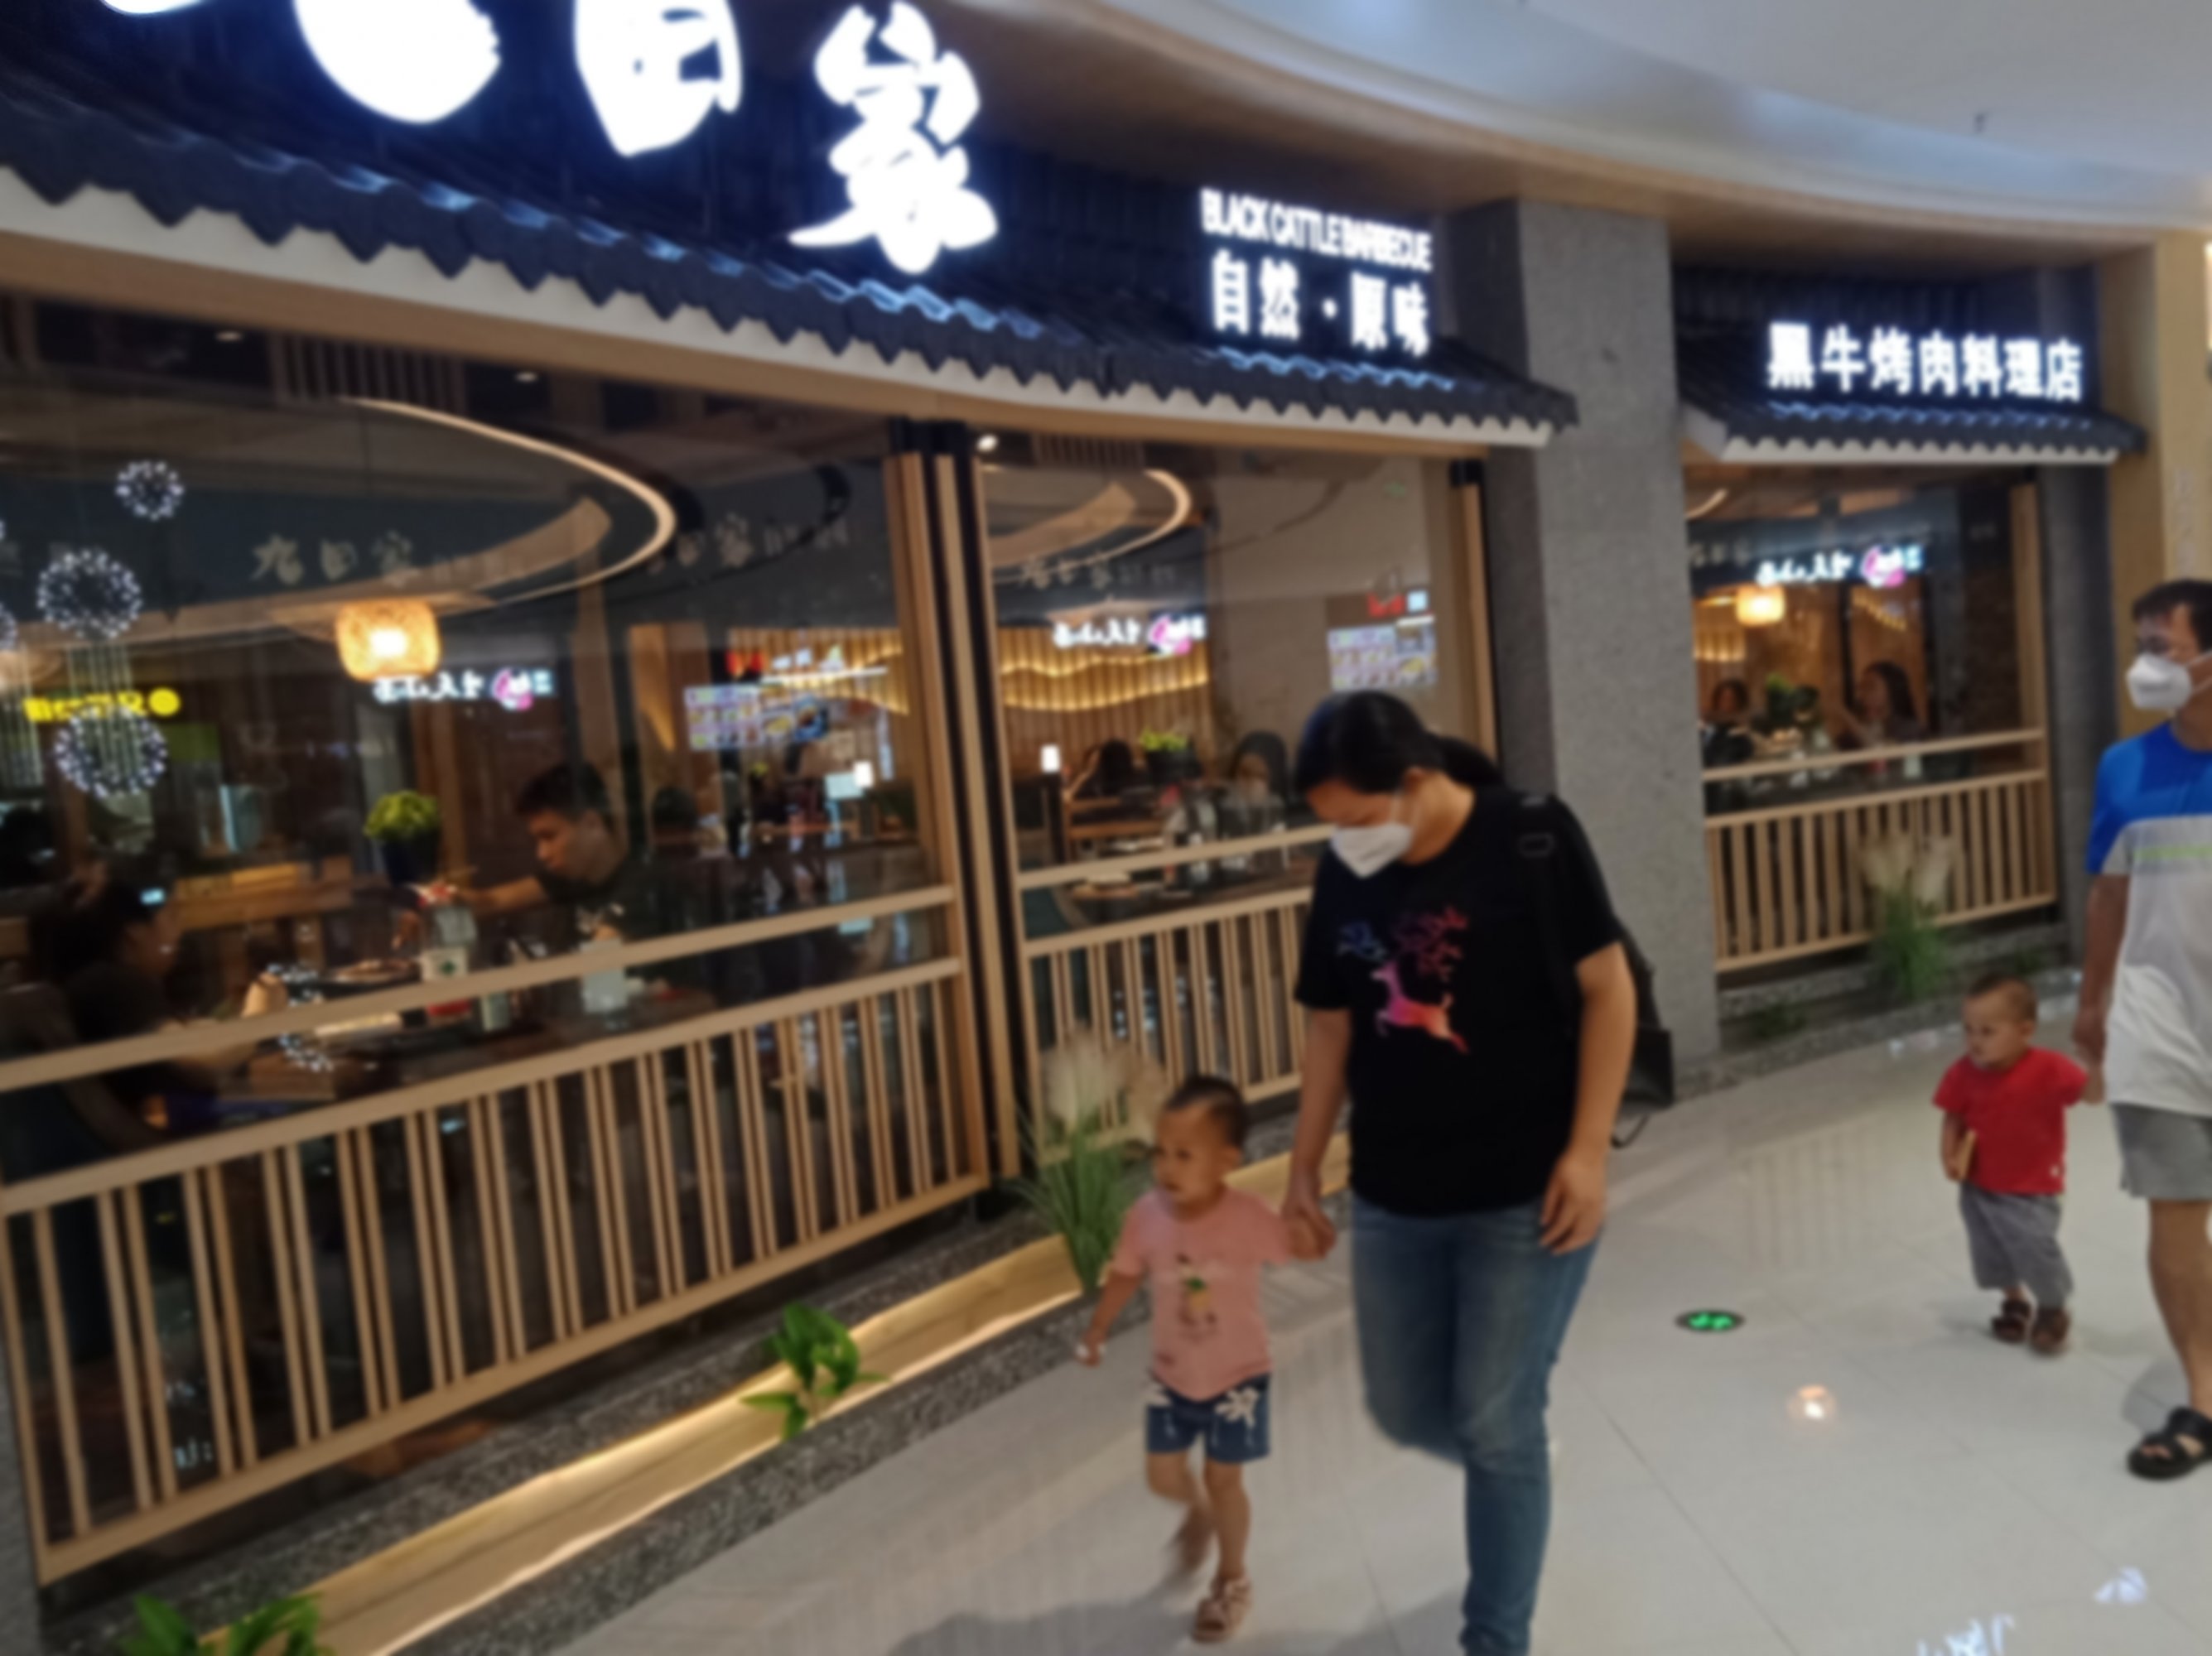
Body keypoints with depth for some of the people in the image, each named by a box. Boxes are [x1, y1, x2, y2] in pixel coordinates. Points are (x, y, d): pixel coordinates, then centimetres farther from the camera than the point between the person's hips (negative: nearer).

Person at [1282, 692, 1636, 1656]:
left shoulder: (1531, 842, -13)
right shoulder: (1344, 875, -1)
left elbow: (1608, 989, -10)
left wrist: (1587, 1151, -15)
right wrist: (1305, 1164, 11)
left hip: (1527, 1193, -5)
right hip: (1391, 1198, 5)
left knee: (1496, 1426, 1)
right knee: (1407, 1414, 14)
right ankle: (1513, 1488, 48)